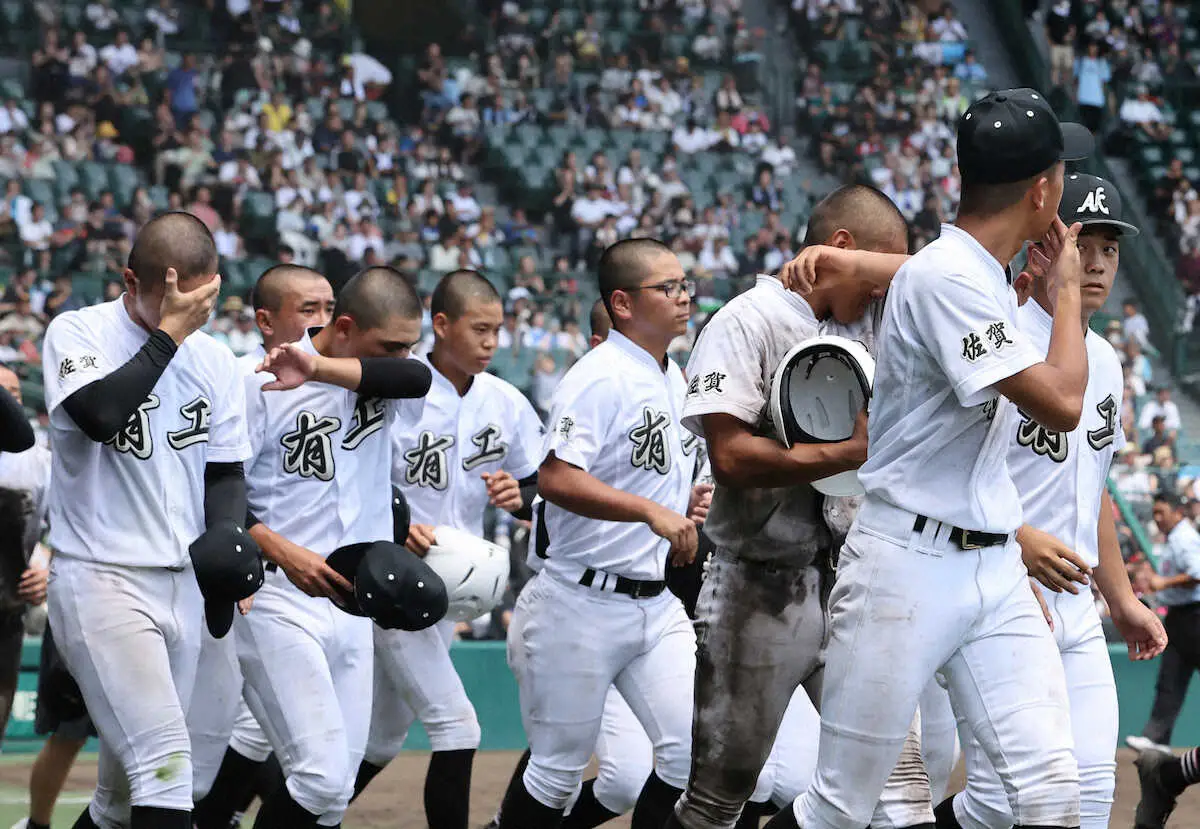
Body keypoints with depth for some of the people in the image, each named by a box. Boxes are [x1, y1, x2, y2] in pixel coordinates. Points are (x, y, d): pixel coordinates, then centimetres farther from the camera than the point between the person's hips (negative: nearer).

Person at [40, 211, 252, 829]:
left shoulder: (214, 360, 11)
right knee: (165, 765, -20)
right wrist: (170, 332, -19)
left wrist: (224, 537, -3)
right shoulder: (78, 333, -6)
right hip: (100, 578, -6)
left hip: (183, 585, 6)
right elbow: (100, 415, -26)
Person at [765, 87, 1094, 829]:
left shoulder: (988, 277, 13)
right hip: (909, 567, -8)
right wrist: (1067, 287, -6)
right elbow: (1062, 405, -20)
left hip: (996, 572, 8)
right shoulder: (947, 278, -16)